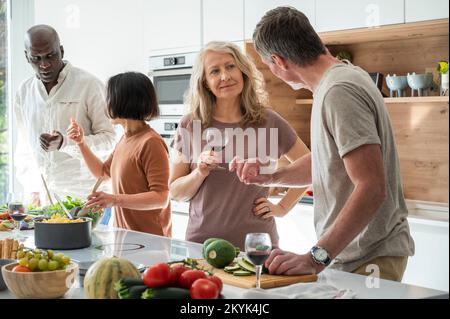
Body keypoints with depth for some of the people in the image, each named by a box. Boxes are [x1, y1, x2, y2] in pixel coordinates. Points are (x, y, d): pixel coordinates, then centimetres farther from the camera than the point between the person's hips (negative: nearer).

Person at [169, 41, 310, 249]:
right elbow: (175, 192, 3)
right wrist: (199, 173, -15)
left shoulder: (269, 121, -3)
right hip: (202, 241, 1)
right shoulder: (190, 125, -1)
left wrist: (283, 207, 2)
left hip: (257, 241, 0)